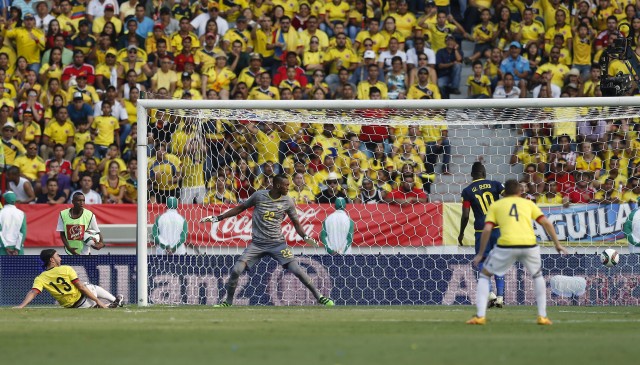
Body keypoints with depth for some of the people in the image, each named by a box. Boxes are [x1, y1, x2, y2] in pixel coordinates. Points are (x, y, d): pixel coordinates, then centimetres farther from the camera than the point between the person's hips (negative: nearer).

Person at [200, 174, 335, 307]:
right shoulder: (259, 196, -3)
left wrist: (305, 237, -10)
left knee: (297, 270, -13)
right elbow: (240, 208, 9)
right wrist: (217, 218, 8)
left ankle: (320, 297, 0)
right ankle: (228, 303, 8)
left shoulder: (288, 202, -1)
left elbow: (296, 222, 9)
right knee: (236, 270, -11)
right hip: (257, 244, 0)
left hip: (278, 243, 0)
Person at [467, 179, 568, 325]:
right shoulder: (528, 203, 22)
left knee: (484, 275, 19)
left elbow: (487, 230, 7)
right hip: (529, 244, 2)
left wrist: (480, 254, 12)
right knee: (537, 275, 30)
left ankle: (480, 316, 6)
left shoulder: (495, 205, 19)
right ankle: (542, 316, 22)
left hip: (507, 245, -2)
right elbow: (546, 223, 13)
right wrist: (557, 244, 20)